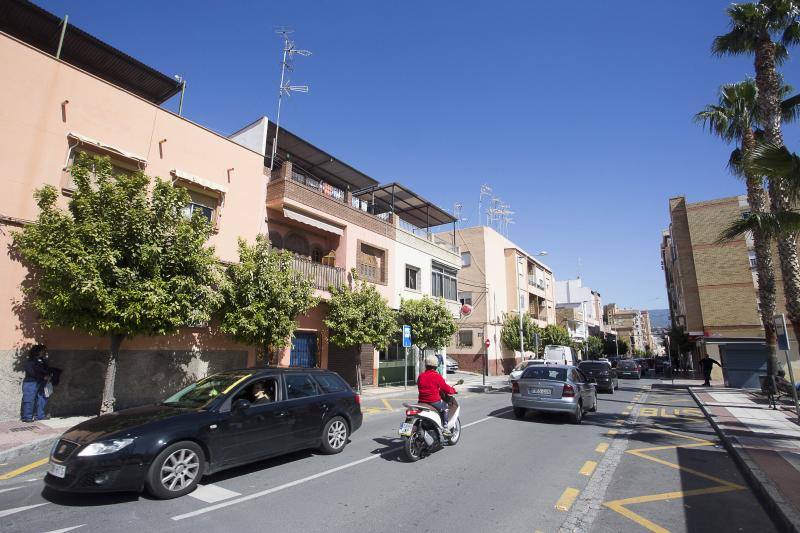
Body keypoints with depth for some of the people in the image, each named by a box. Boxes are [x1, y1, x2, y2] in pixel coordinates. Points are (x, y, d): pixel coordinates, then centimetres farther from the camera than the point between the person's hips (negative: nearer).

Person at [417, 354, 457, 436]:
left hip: (422, 402, 5)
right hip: (434, 402, -5)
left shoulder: (421, 376, 4)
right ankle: (445, 428, 13)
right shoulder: (437, 376, -10)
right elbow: (445, 388, -6)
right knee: (445, 406, 21)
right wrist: (453, 390, 15)